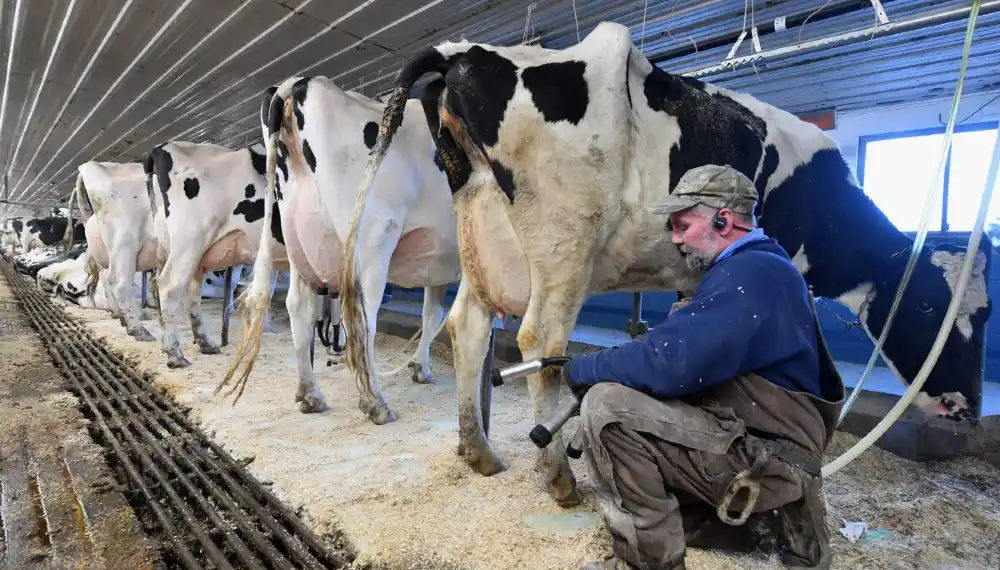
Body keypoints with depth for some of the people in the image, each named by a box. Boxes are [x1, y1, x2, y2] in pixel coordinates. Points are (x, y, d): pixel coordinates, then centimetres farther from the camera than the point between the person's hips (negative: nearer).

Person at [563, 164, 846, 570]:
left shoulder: (751, 273, -19)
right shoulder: (758, 268, 15)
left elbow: (669, 363, -29)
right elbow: (678, 346, 14)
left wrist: (579, 369, -13)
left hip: (764, 457, -11)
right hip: (771, 451, 11)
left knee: (606, 406, -23)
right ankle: (773, 518, 18)